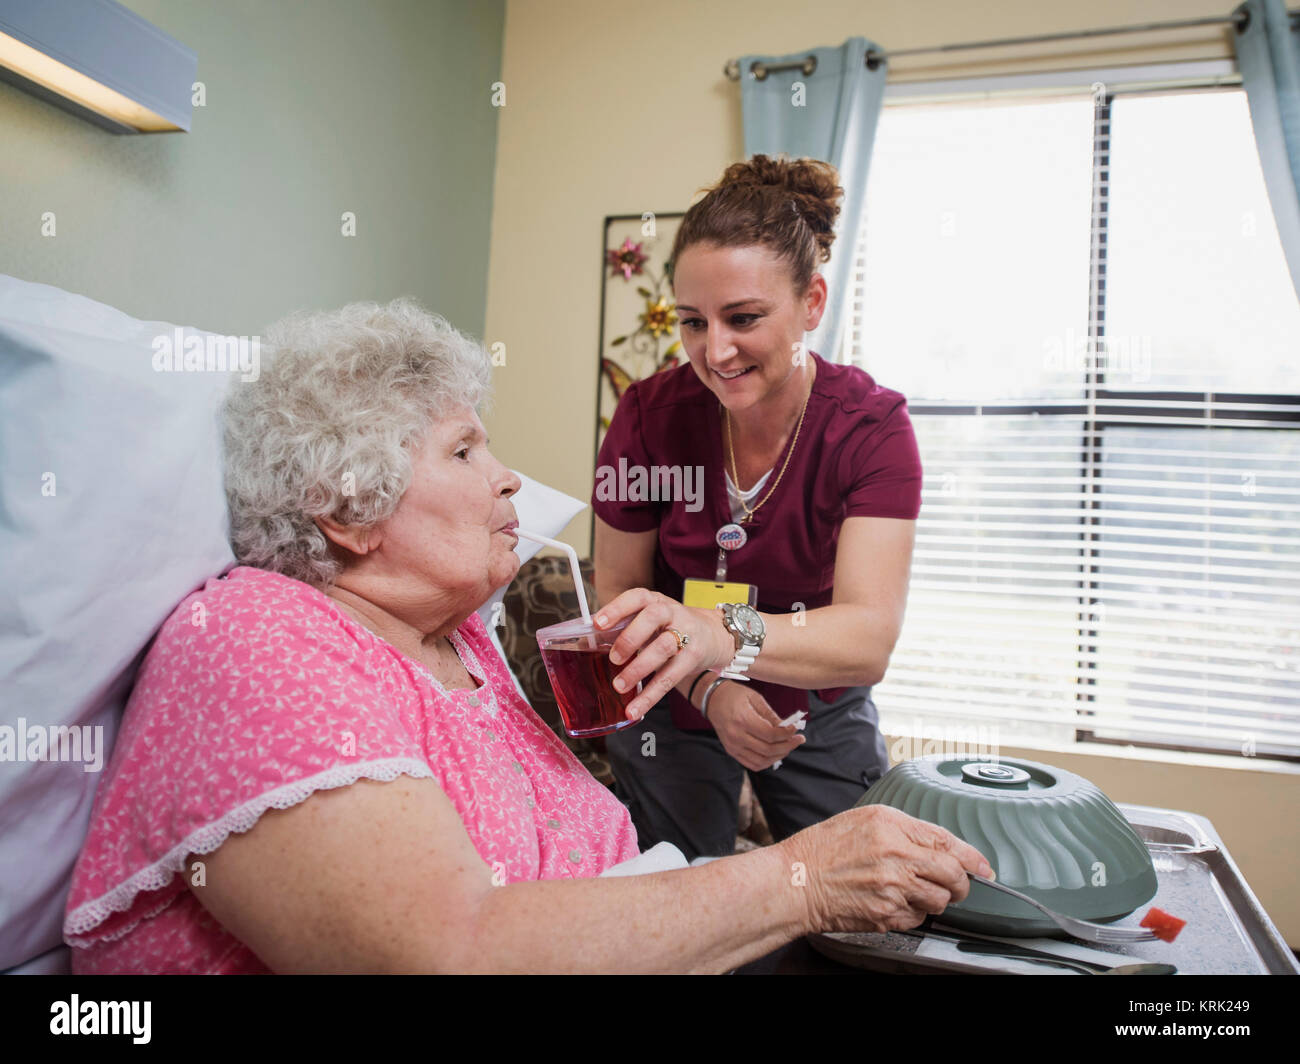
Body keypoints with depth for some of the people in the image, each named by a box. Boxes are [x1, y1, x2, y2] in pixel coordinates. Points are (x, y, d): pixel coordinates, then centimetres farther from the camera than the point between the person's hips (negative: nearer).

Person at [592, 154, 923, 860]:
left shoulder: (873, 426, -21)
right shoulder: (651, 415, -19)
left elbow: (870, 638, -33)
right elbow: (619, 589, -9)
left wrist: (721, 634, -52)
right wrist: (709, 690, -24)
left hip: (822, 714, 0)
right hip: (676, 714, 0)